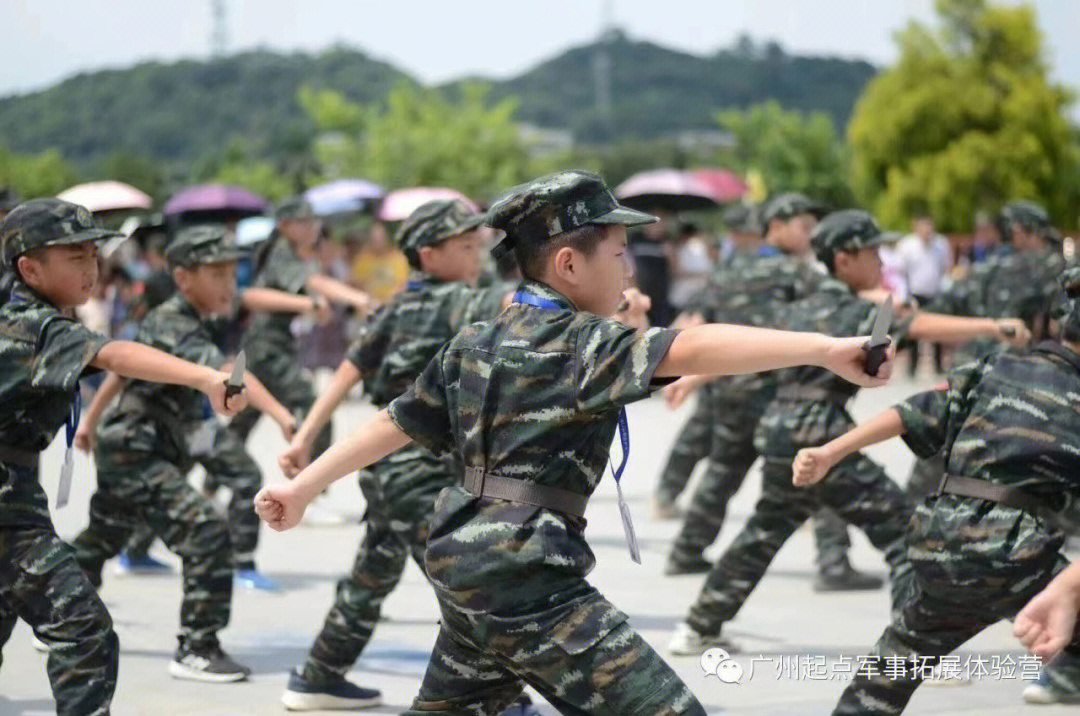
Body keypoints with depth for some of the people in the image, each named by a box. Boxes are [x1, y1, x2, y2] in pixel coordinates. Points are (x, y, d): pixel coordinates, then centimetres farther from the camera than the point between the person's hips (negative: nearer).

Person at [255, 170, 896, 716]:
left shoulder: (475, 344, 14)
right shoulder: (578, 344, -12)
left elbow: (395, 424, 19)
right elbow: (691, 349, -27)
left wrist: (302, 488, 29)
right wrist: (825, 348, -37)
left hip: (465, 566, 9)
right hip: (527, 573, -9)